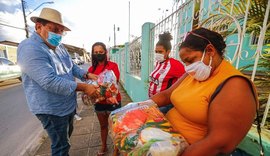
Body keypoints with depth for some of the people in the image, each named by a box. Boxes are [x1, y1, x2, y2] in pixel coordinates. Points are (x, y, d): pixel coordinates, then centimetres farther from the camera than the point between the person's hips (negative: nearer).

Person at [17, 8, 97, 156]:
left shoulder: (59, 46, 6)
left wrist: (87, 75, -5)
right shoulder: (30, 48, -22)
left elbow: (72, 66, 13)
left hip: (69, 104, 9)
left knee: (66, 136, 30)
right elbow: (50, 82, -31)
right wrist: (83, 87, -29)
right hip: (52, 110, -8)